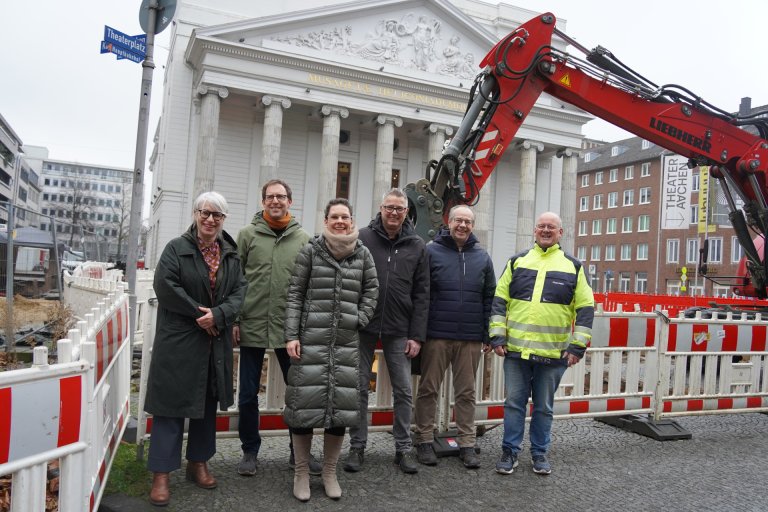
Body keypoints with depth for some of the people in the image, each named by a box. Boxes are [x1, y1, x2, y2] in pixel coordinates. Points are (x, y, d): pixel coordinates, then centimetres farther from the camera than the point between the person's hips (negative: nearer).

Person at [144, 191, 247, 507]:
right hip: (178, 340, -4)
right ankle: (161, 474, 6)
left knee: (207, 402, 13)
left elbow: (240, 290, 1)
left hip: (216, 341, 5)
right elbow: (165, 285, -13)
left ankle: (198, 462, 28)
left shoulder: (231, 254, 9)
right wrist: (198, 313, -16)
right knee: (172, 403, -2)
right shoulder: (177, 248, -2)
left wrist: (218, 315, -16)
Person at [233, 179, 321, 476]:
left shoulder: (303, 239, 4)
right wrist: (234, 319, -4)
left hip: (291, 328, 1)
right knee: (248, 394, 9)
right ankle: (250, 450, 28)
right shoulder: (248, 234, 2)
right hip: (252, 326, 0)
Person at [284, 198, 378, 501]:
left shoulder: (363, 254, 6)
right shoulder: (310, 251, 0)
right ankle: (302, 473, 19)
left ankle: (330, 472, 23)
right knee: (306, 401, 0)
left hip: (347, 341, 2)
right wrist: (291, 335, -7)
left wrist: (360, 318, 2)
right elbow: (295, 295, -1)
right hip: (310, 339, -2)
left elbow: (371, 290, 15)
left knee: (342, 403, 5)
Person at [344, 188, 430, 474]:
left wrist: (417, 335, -2)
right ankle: (357, 446, 21)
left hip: (399, 331, 2)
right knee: (360, 388, 8)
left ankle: (404, 447, 20)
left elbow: (421, 295, 4)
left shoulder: (416, 246, 5)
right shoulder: (363, 238, -1)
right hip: (363, 327, -1)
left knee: (403, 390, 7)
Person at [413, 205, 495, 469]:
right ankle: (424, 440, 19)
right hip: (436, 335, -2)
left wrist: (488, 335, 6)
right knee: (429, 389, 7)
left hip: (471, 338, 3)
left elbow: (490, 298, 10)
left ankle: (466, 443, 20)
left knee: (466, 392, 10)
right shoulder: (431, 251, -1)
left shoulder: (482, 257, 9)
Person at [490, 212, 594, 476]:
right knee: (514, 403, 8)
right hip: (516, 348, 1)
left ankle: (540, 453, 27)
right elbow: (499, 300, 5)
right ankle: (510, 452, 20)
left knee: (544, 406, 12)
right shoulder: (517, 262, 7)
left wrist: (578, 345, -6)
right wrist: (497, 336, -3)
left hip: (553, 353, 0)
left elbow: (585, 308, 2)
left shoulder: (573, 266, 5)